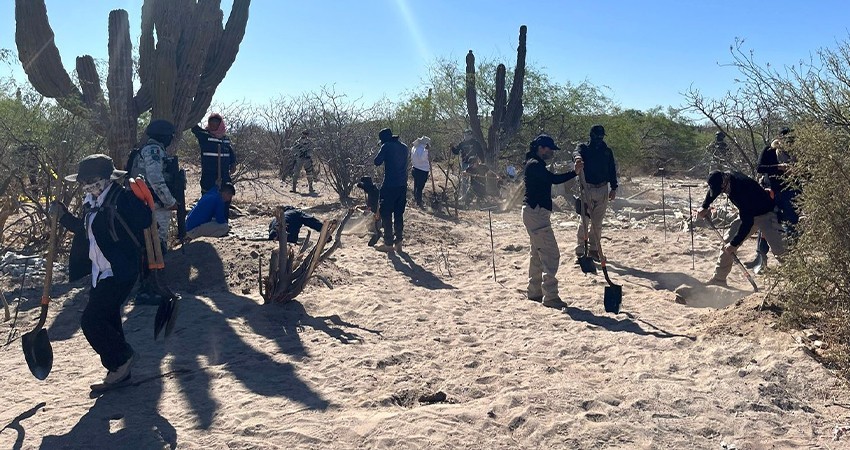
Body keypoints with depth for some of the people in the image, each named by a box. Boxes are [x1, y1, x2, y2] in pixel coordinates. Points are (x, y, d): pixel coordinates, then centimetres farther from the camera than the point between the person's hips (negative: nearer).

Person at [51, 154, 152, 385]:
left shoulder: (122, 198, -17)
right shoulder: (91, 202, 11)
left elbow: (145, 220, -23)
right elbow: (83, 230, 22)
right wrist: (62, 214, 13)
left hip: (119, 273, -10)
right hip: (101, 273, 10)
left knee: (91, 320, -10)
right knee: (108, 321, 15)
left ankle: (121, 359, 9)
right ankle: (119, 372, 27)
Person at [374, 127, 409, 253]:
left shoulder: (386, 146, -8)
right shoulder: (404, 147, 11)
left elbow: (377, 161, -5)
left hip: (390, 185, -6)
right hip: (402, 185, 6)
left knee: (386, 214, 2)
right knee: (399, 214, 12)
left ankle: (388, 243, 2)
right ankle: (398, 242, 13)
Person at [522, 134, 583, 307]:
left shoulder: (535, 164, 17)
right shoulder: (534, 165, -16)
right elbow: (554, 179, -25)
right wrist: (574, 171, -26)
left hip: (535, 212, 11)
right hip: (536, 213, -11)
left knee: (537, 253, 17)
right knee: (551, 254, -9)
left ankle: (534, 291, 26)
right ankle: (550, 296, -7)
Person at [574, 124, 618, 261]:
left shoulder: (607, 151, 11)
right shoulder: (583, 148, 2)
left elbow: (612, 170, 13)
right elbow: (577, 152, -22)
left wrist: (613, 188, 6)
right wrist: (578, 157, -47)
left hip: (603, 189, 3)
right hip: (586, 188, -3)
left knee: (597, 223, 8)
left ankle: (593, 249, 17)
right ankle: (580, 251, 0)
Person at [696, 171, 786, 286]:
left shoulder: (742, 190, -38)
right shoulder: (723, 178, -15)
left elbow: (747, 223, -34)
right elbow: (713, 191, 13)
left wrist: (734, 243, -28)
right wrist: (704, 207, 3)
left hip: (765, 214, -7)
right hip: (747, 214, 8)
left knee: (778, 249, -21)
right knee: (727, 242, 2)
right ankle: (718, 278, 8)